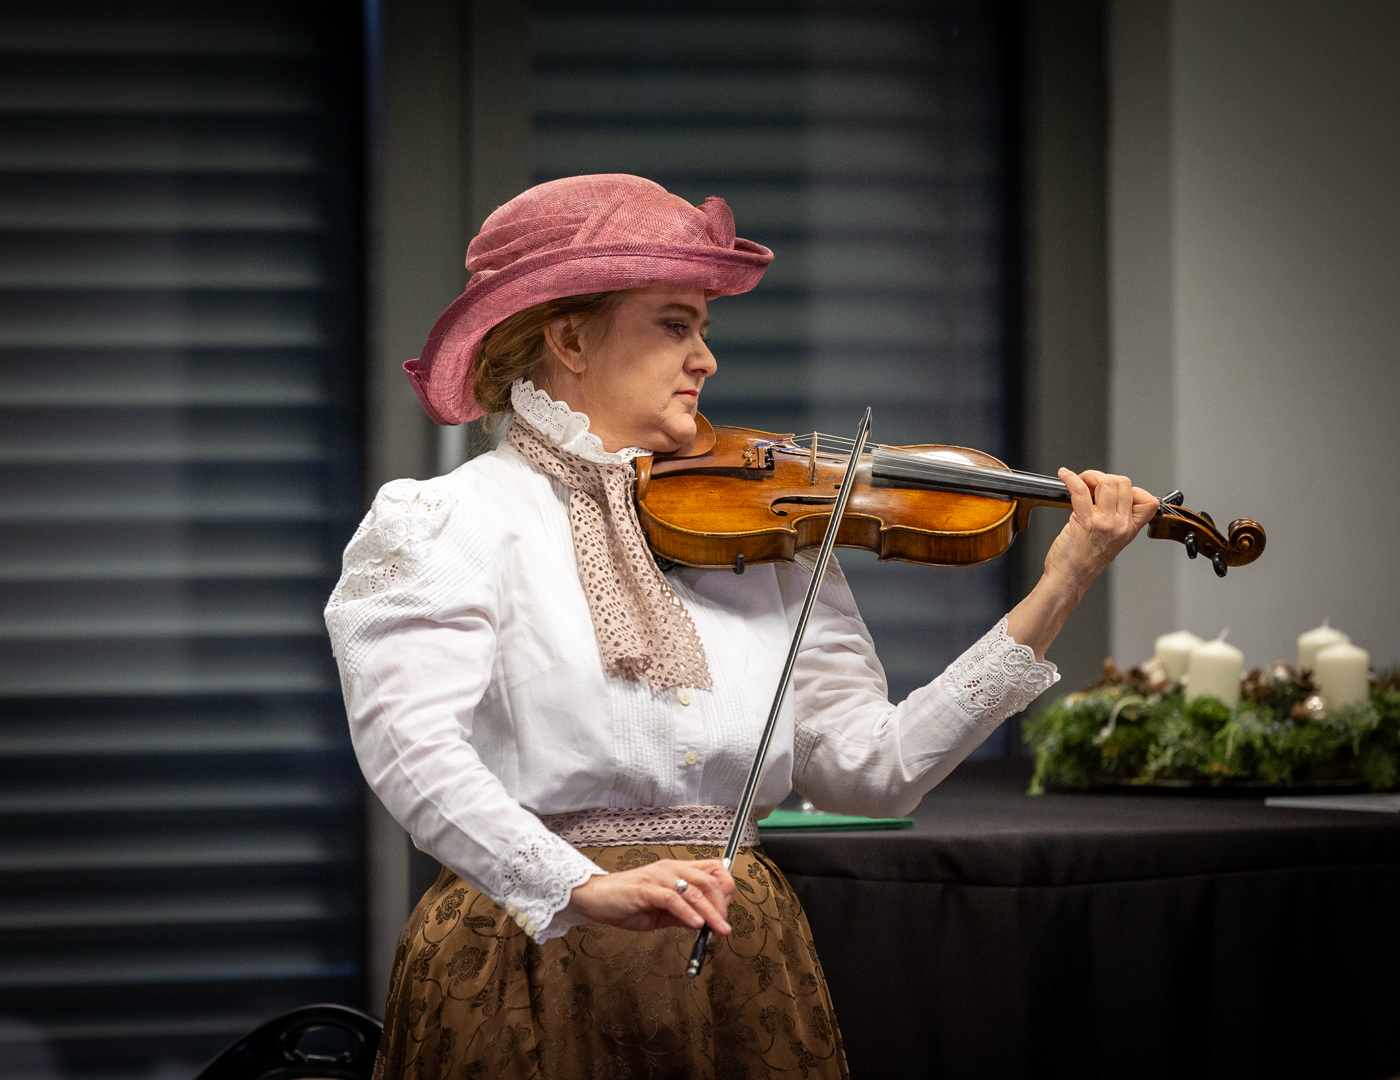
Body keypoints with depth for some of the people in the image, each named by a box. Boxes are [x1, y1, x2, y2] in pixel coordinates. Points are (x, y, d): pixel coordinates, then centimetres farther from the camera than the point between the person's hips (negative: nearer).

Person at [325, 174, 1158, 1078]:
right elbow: (410, 746, -19)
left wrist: (1056, 597, -1)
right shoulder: (445, 522, -4)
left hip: (745, 970, 4)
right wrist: (583, 887, -32)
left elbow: (869, 768, 4)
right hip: (534, 955, -4)